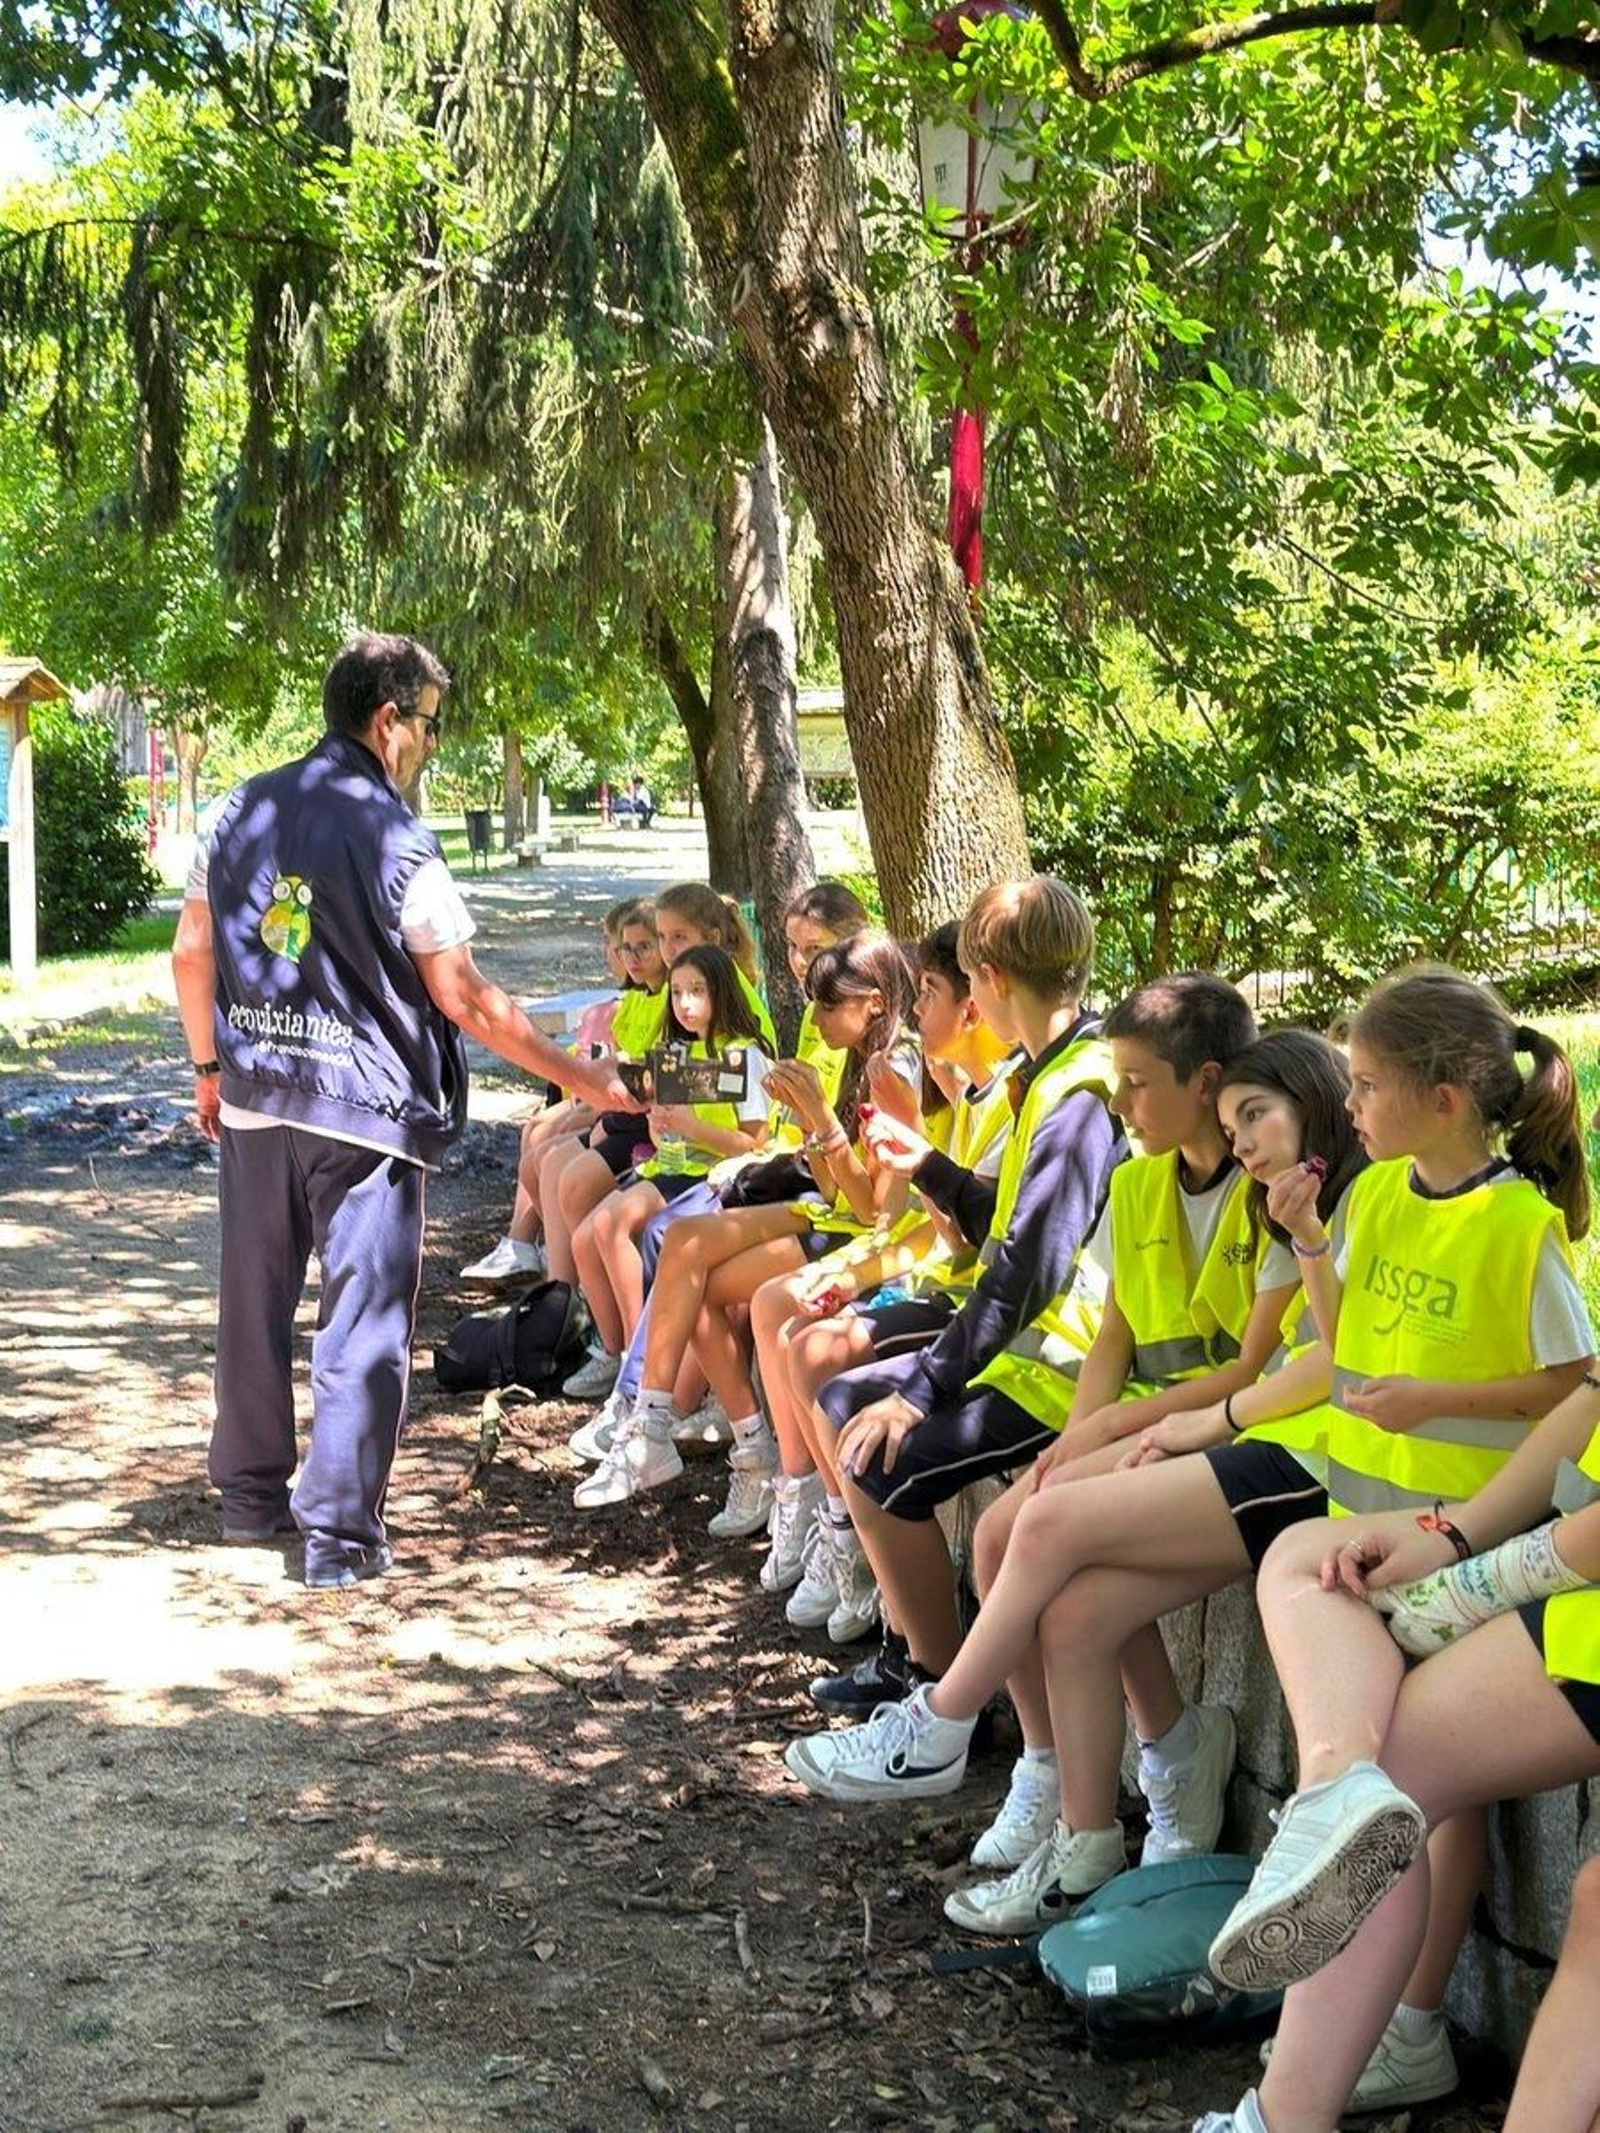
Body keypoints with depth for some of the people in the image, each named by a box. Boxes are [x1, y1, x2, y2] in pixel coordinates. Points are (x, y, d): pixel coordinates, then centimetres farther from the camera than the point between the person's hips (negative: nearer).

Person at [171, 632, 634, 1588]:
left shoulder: (243, 812, 6)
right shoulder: (395, 839, -12)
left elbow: (192, 953, 12)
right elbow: (465, 999, -11)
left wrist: (210, 1067, 25)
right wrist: (585, 1078, -4)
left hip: (254, 1102, 6)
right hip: (363, 1111, -6)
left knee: (255, 1300, 18)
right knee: (363, 1323, 0)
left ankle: (252, 1493, 31)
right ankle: (339, 1532, -1)